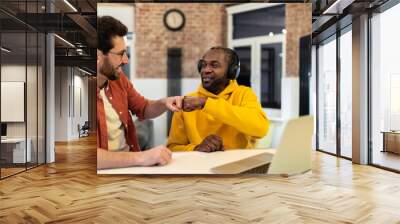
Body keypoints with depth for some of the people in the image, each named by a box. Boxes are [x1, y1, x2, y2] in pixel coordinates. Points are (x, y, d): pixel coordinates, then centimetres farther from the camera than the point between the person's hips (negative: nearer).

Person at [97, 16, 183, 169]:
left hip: (130, 164, 7)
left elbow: (143, 109, 17)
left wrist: (164, 103, -2)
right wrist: (141, 157, -33)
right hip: (106, 169, -7)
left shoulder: (118, 78, 2)